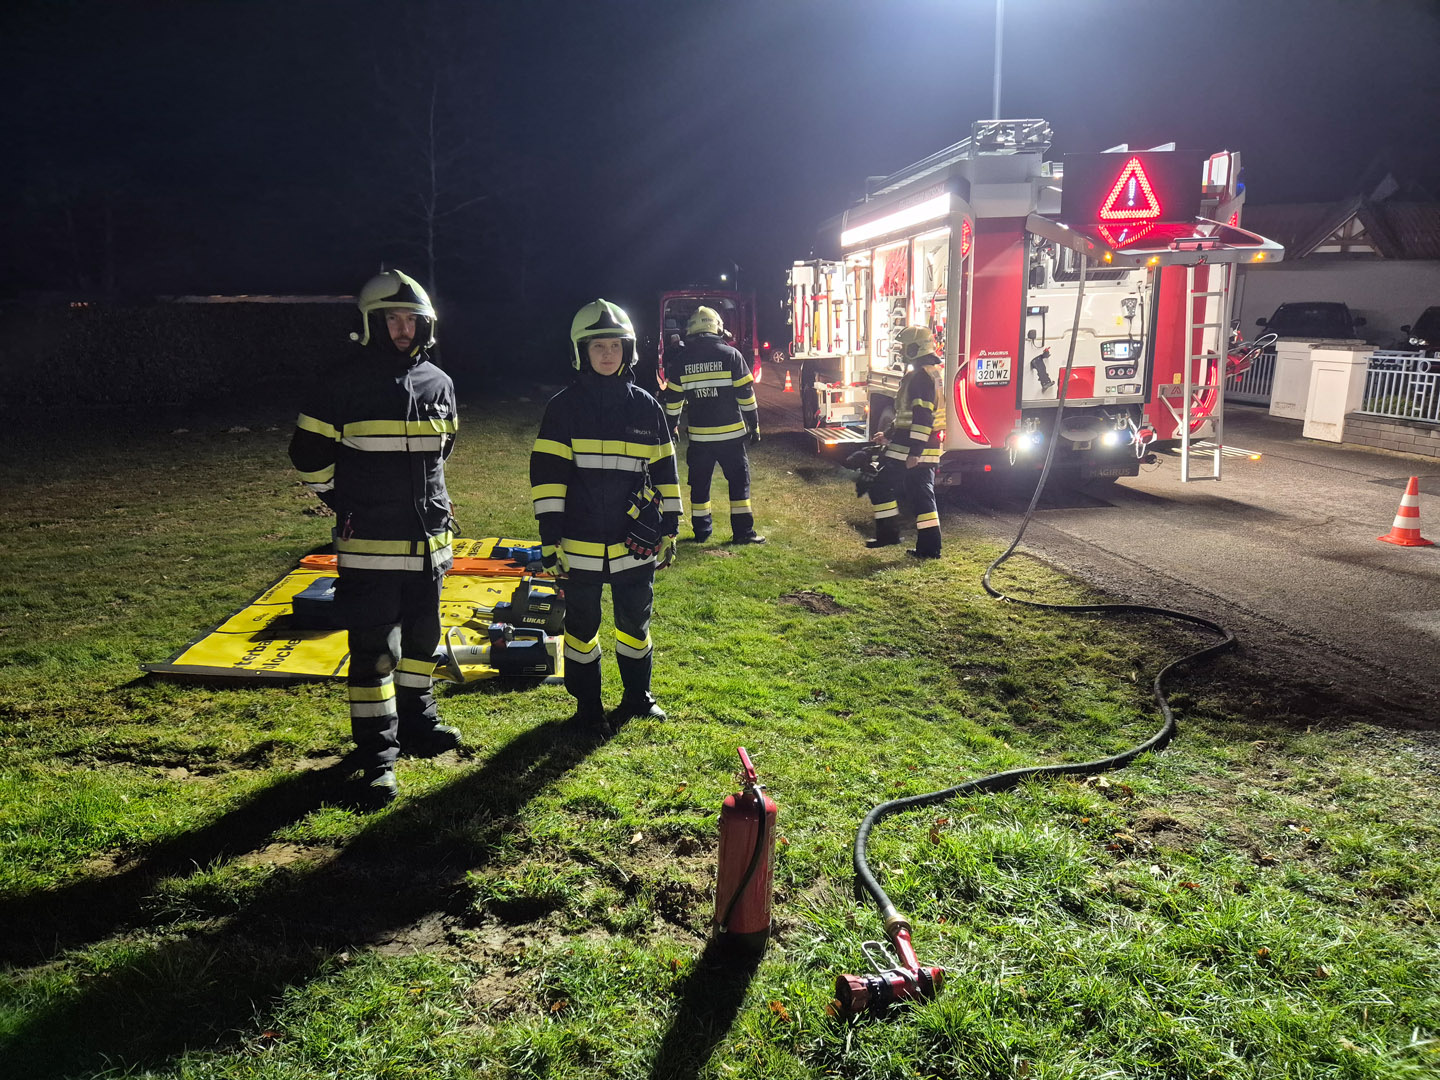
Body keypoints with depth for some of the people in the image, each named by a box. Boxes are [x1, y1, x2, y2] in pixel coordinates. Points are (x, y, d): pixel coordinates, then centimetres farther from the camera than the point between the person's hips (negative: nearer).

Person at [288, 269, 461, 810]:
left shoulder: (438, 382, 7)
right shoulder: (348, 382, -7)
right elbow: (309, 452, 1)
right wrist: (346, 505, 4)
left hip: (428, 541, 5)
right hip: (369, 545, -5)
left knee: (421, 637, 18)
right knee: (372, 650, -1)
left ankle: (416, 722, 37)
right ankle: (377, 758, 7)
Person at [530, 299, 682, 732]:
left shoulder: (646, 407, 5)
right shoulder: (564, 406, -3)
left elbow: (664, 472, 10)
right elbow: (547, 474, -6)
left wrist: (669, 529, 9)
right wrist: (550, 538, -11)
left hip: (636, 542, 2)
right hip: (580, 544, -2)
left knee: (635, 621, 14)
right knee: (581, 625, 10)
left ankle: (637, 696, 33)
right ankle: (587, 705, 26)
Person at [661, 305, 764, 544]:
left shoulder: (681, 360, 1)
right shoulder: (730, 355, -5)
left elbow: (673, 399, 6)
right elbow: (746, 395, -4)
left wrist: (671, 427, 18)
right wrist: (754, 424, 4)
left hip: (699, 435, 2)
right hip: (731, 433, -2)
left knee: (699, 482, 12)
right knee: (739, 480, 6)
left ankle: (701, 531, 17)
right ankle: (743, 531, 5)